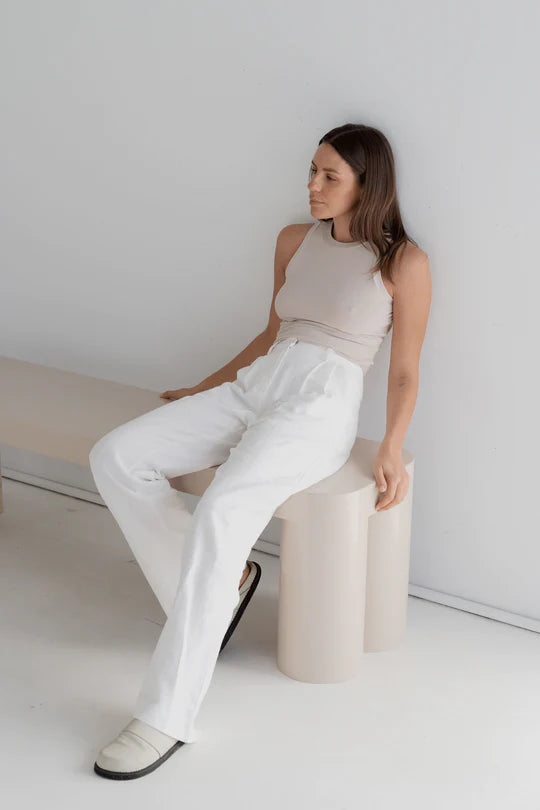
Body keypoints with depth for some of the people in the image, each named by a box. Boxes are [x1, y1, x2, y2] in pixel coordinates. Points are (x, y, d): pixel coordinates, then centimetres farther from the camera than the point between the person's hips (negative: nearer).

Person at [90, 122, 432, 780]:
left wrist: (391, 449, -11)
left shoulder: (403, 262, 1)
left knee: (220, 514, -34)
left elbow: (404, 370, 2)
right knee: (115, 457, -16)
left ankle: (166, 718, -29)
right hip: (253, 387, 7)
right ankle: (221, 583, -1)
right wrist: (203, 389, 28)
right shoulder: (295, 241, 17)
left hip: (322, 406, -7)